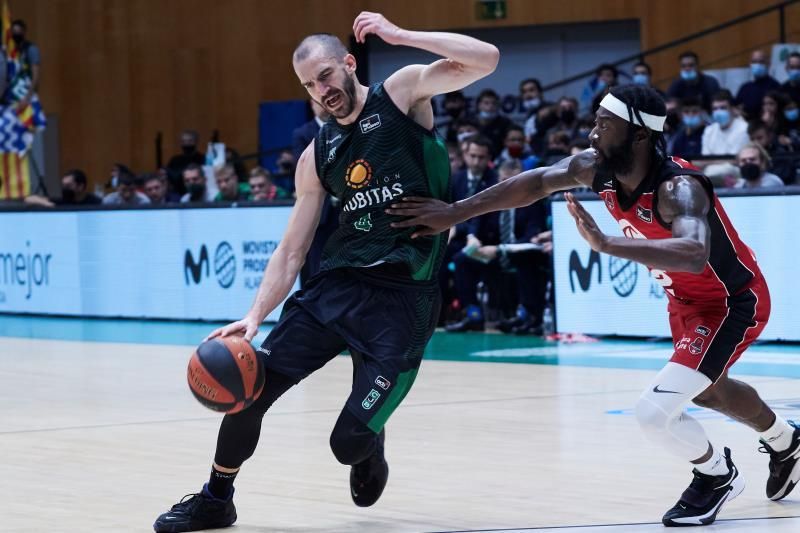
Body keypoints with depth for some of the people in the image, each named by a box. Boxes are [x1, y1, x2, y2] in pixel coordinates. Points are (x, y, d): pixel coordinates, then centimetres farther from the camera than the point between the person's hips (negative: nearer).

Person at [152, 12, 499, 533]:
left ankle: (370, 450, 29)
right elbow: (292, 250, 11)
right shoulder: (317, 156, 11)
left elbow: (486, 59, -15)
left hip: (403, 296, -5)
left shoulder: (403, 92, -1)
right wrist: (254, 317, -2)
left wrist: (400, 36, -17)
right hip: (338, 282, 5)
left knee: (350, 442, -10)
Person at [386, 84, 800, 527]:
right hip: (686, 300, 9)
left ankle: (717, 476, 12)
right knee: (705, 389, 32)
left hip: (734, 303, -9)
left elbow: (694, 256, -56)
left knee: (654, 411, -19)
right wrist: (456, 212, -6)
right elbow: (537, 183, -2)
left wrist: (606, 244, -64)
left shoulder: (678, 188, -38)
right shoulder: (596, 168, -15)